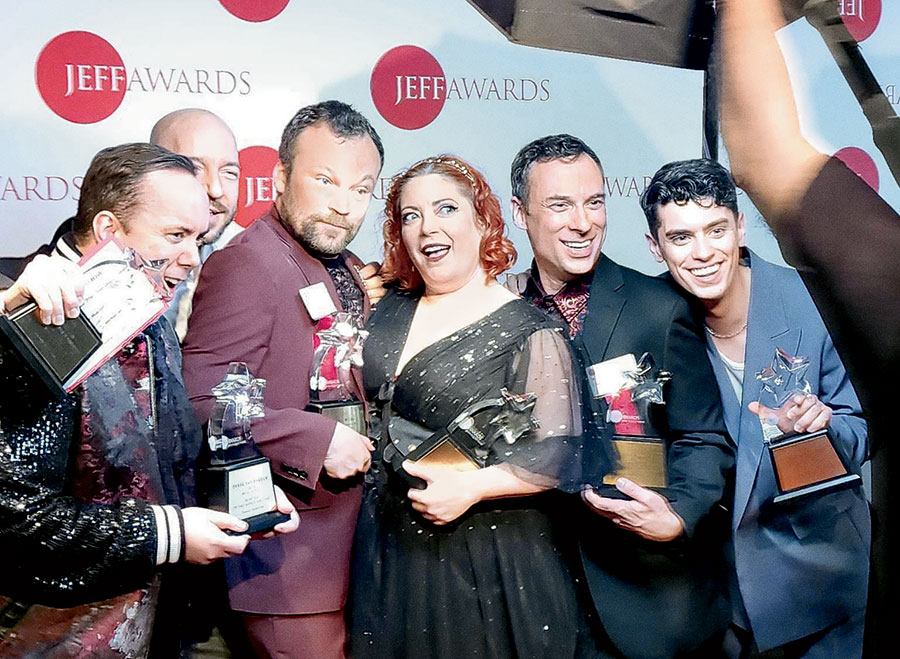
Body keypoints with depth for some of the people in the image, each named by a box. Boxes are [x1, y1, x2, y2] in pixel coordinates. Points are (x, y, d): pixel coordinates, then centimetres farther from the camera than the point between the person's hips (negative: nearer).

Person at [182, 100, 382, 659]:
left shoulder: (349, 272, 13)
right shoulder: (247, 264, -16)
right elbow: (201, 400, -25)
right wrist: (318, 441, -24)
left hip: (348, 542, 9)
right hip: (287, 555, -9)